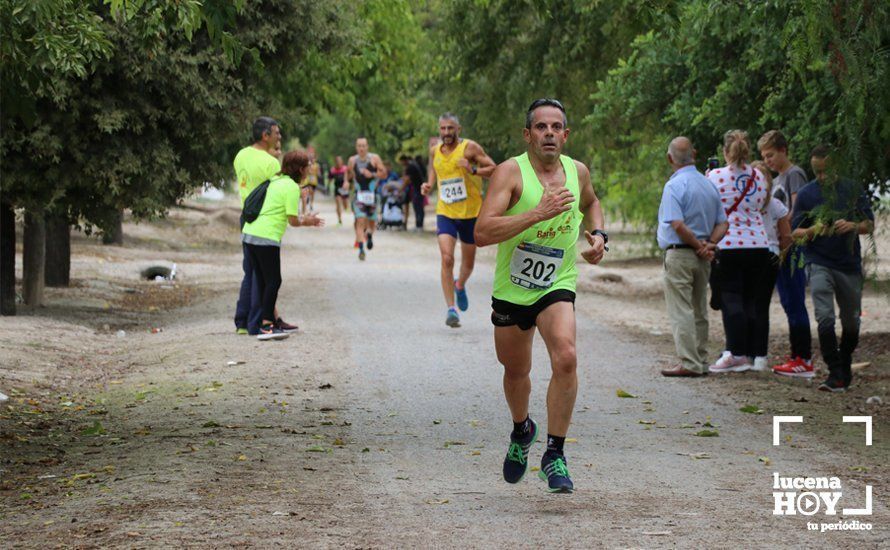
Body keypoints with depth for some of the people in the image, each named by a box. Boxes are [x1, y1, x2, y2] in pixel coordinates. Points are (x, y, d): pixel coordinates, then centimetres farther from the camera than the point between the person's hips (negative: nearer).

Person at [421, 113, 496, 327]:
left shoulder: (470, 147, -10)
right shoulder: (435, 151, 3)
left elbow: (494, 169, -11)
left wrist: (473, 170, -27)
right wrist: (428, 185, 4)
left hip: (471, 213, -1)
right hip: (445, 213, 1)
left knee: (468, 261, 14)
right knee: (447, 259, -17)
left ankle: (460, 286, 49)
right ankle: (451, 308, -17)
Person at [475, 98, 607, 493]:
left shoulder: (578, 171, 1)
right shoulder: (510, 172, -14)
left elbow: (591, 201, 28)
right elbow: (482, 232, -27)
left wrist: (597, 233, 8)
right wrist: (538, 213, -33)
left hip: (557, 287, 1)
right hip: (511, 290, -1)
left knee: (565, 358, -25)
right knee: (516, 371, 18)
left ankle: (554, 456, -17)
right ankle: (521, 430, 50)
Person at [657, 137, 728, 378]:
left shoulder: (674, 186, -14)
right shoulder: (709, 185, 11)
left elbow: (678, 225, -23)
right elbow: (723, 223, 10)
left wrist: (699, 246, -12)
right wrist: (709, 244, -3)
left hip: (680, 254, -7)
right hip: (702, 258, 7)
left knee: (681, 311, -5)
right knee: (699, 311, 15)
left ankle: (689, 364, -9)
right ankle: (701, 361, 18)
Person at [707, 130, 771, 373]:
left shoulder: (716, 176, -8)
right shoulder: (759, 177, 5)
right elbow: (761, 205, 15)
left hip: (729, 246, -4)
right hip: (759, 244, 4)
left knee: (731, 299, -2)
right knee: (754, 301, 8)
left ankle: (736, 354, -8)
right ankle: (757, 355, 8)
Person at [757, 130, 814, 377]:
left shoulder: (795, 174, -6)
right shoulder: (776, 180, 22)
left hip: (792, 247, -10)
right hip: (780, 250, 10)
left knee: (795, 303, -11)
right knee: (789, 304, 11)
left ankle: (804, 359, -11)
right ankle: (798, 356, 15)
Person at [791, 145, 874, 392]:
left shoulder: (853, 190, 4)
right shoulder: (806, 194, 2)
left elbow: (870, 225, 5)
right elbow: (795, 232, 3)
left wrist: (852, 226, -17)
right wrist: (813, 231, -19)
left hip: (850, 263, 2)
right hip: (820, 263, -2)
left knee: (851, 321, 11)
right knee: (825, 318, -16)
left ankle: (845, 367, 33)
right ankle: (836, 374, -14)